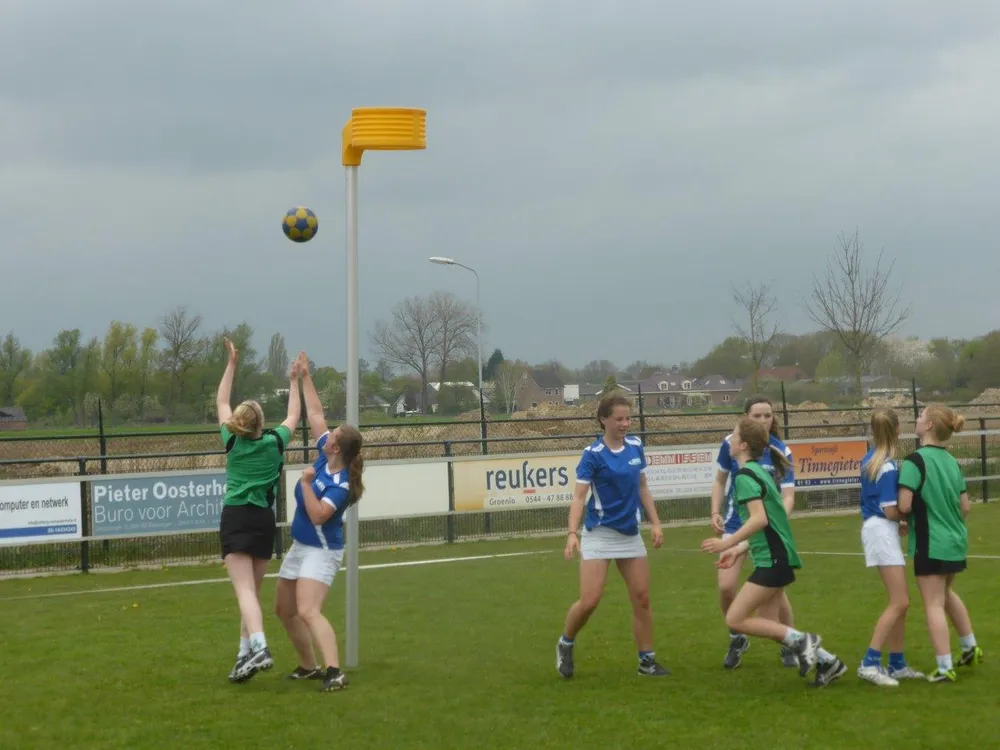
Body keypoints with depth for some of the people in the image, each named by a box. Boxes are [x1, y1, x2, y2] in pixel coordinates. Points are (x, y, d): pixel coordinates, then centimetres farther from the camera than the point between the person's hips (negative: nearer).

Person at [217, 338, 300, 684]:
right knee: (252, 591, 13)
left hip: (235, 517, -2)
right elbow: (293, 415, 22)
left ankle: (258, 648, -32)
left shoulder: (232, 441, 0)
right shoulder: (274, 442, 2)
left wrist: (232, 363, 21)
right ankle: (246, 652, 12)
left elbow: (221, 402, 15)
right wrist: (294, 381, 31)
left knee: (245, 591, -14)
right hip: (264, 519, 2)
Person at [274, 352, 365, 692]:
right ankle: (309, 666, 27)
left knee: (308, 611, -25)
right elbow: (316, 415, 7)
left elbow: (318, 514, -32)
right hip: (300, 546, 10)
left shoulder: (340, 484, -24)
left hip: (321, 551, -10)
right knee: (284, 610, 16)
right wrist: (305, 376, 9)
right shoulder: (325, 457, -2)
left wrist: (306, 482, -28)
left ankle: (334, 672, -33)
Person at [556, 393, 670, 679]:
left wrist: (655, 523, 8)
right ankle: (565, 645, 16)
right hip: (599, 534, -5)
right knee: (590, 601, -10)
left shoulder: (635, 446, 3)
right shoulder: (593, 454, -13)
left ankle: (646, 660, 14)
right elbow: (579, 497, -15)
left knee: (642, 598, 4)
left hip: (630, 534, 5)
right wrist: (572, 533, -28)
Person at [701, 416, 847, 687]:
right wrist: (739, 550, 19)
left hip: (772, 559, -10)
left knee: (735, 619, -7)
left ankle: (800, 641, -6)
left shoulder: (745, 476, -14)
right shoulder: (760, 471, 16)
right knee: (767, 624, 13)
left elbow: (759, 519, -25)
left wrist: (727, 543, -20)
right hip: (776, 556, 10)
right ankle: (826, 660, 15)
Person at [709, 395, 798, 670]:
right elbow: (720, 481, 7)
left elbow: (788, 496, -16)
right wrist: (715, 512, -7)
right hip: (736, 524, 1)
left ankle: (789, 645, 24)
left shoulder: (781, 452, -13)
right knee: (726, 587, -12)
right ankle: (737, 639, 15)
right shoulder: (731, 444, -8)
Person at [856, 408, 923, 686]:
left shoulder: (870, 460, 9)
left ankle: (897, 664, 17)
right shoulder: (888, 466, -19)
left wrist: (897, 525, 15)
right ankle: (870, 663, -12)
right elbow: (891, 511, -18)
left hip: (874, 526, 9)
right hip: (882, 531, -9)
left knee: (900, 601, 13)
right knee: (899, 602, -9)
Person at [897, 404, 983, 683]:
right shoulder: (952, 461, 5)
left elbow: (904, 506, -23)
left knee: (933, 604, 0)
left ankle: (945, 668, 2)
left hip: (930, 544, -8)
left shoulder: (915, 460, -18)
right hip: (956, 541, 8)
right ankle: (970, 647, 37)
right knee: (946, 594, 28)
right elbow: (965, 507, 8)